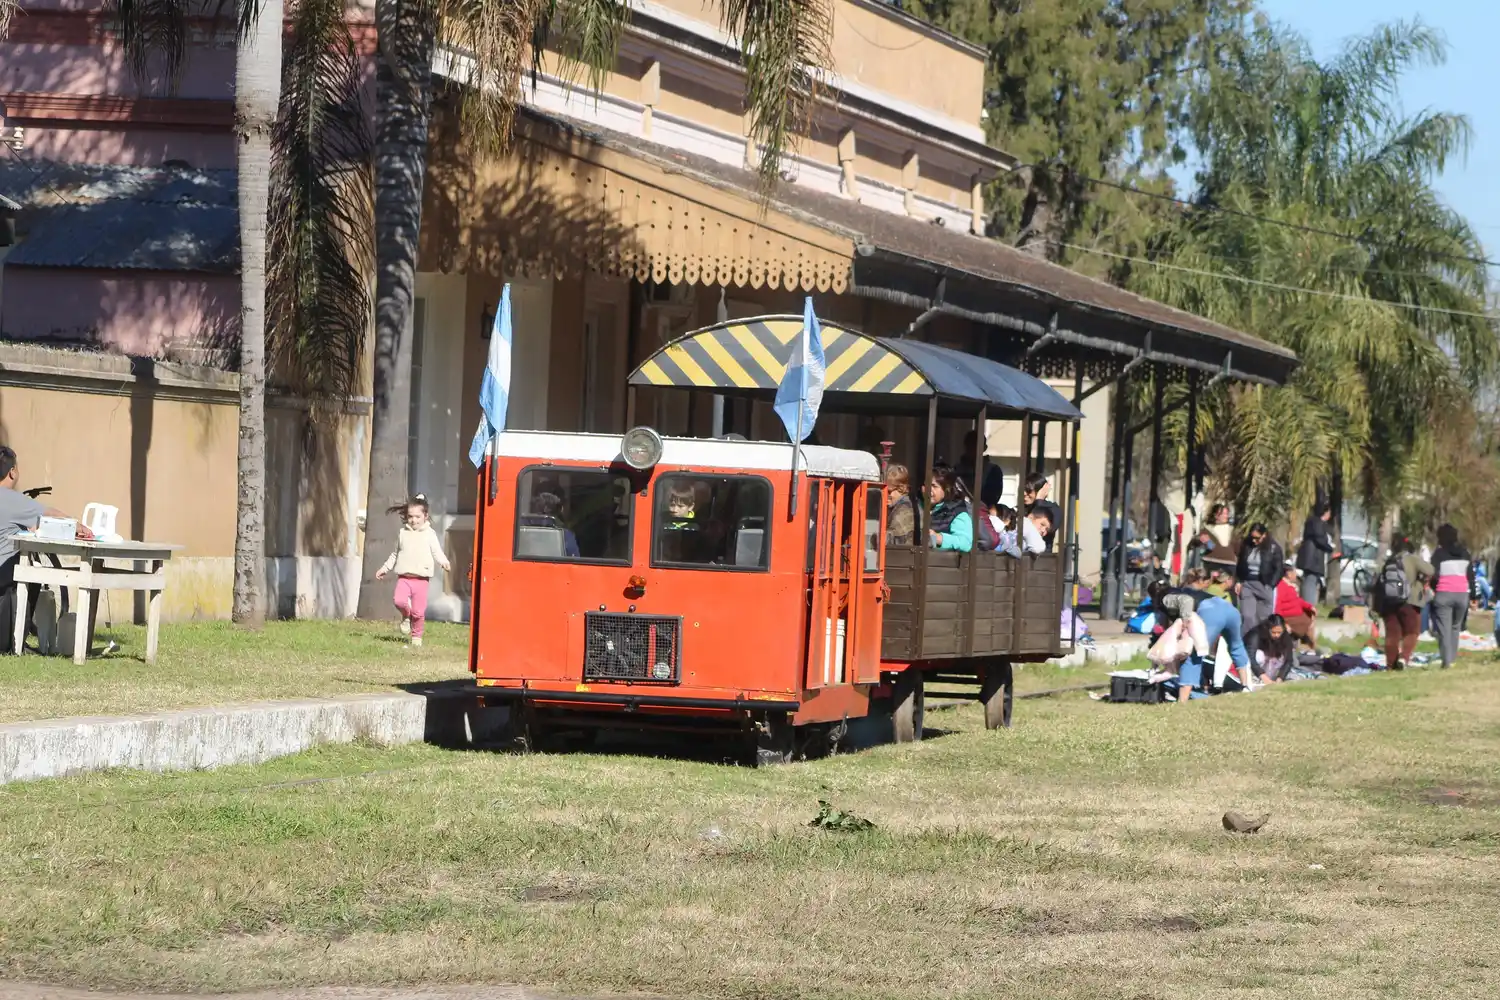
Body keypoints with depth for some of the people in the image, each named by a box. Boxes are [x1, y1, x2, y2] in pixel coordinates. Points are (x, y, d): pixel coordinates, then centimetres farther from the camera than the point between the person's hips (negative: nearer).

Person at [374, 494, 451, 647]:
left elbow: (437, 552, -2)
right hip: (404, 577, 2)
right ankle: (406, 617, 12)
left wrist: (443, 562, -23)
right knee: (400, 601, -21)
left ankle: (416, 636, 17)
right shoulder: (403, 533, 11)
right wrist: (385, 569, 25)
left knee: (418, 611, -3)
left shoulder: (429, 535, 2)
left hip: (421, 578, -2)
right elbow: (395, 554, 23)